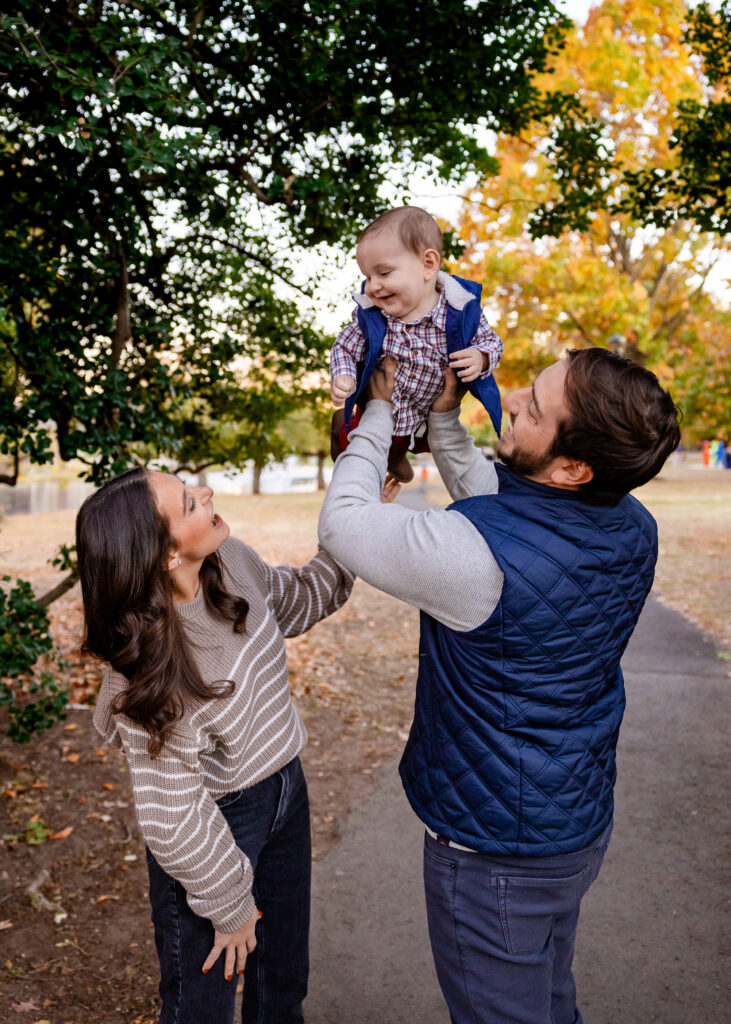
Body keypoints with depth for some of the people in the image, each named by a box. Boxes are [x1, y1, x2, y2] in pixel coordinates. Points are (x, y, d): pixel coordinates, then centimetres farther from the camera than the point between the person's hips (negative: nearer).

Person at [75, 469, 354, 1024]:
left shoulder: (232, 562, -15)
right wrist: (230, 906, -10)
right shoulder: (149, 674, -33)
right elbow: (173, 820, -24)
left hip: (285, 788, 7)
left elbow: (297, 602, 7)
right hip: (220, 821, -6)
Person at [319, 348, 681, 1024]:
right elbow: (491, 496, 8)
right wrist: (443, 416, 5)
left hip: (497, 853, -7)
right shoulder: (633, 529, -9)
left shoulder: (478, 552, -35)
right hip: (583, 823, 8)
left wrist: (380, 410, -7)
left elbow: (343, 521, -18)